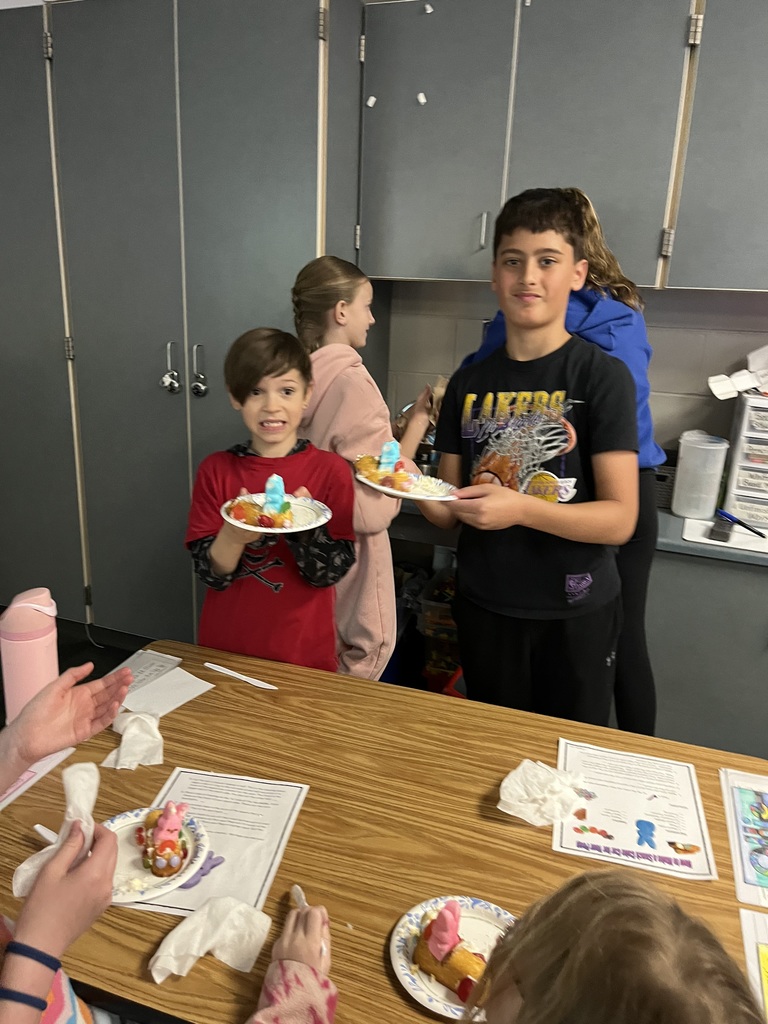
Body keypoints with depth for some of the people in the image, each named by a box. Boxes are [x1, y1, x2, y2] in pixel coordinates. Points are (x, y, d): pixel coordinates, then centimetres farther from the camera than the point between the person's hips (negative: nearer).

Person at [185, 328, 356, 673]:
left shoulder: (331, 470, -10)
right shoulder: (215, 470, -5)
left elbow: (329, 572, -12)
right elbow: (210, 573, -9)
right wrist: (233, 537, -28)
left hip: (304, 652, -1)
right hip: (225, 648, 2)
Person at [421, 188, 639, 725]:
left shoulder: (602, 375, -10)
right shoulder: (470, 382, 1)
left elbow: (619, 519, -16)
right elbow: (449, 511, 5)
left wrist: (521, 508, -29)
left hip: (575, 616, -3)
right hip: (484, 608, 4)